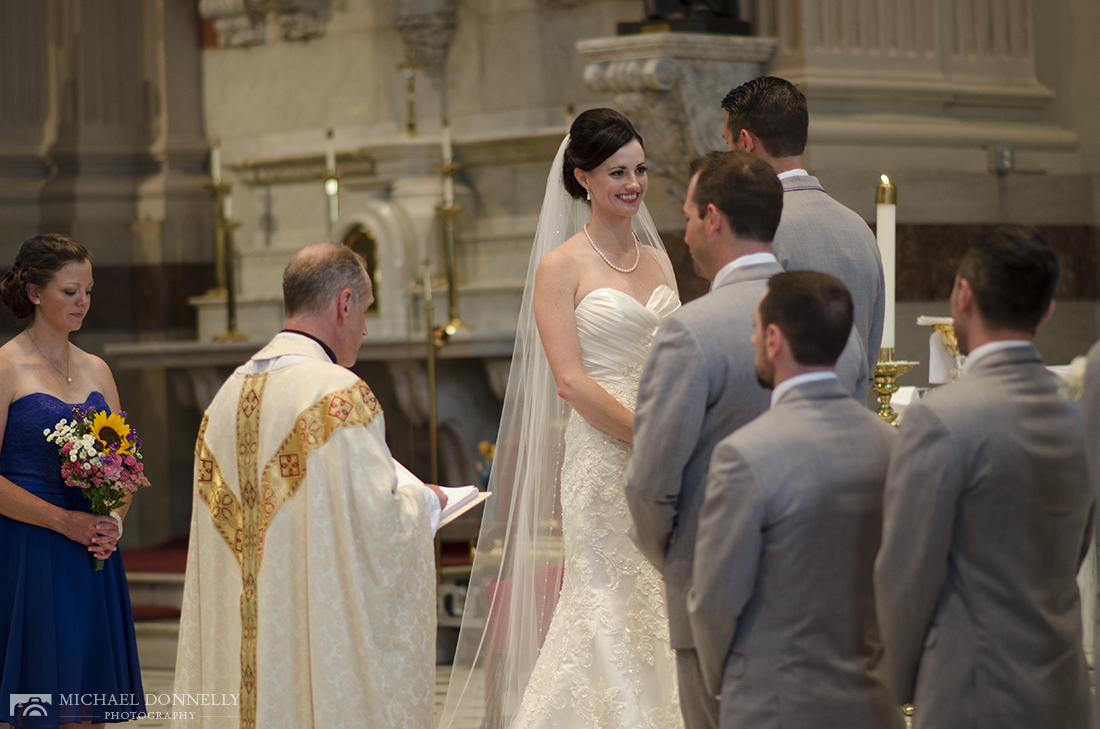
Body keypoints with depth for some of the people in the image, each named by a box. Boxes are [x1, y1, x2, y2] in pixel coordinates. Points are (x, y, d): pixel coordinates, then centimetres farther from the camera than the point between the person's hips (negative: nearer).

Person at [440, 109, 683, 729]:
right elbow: (571, 381, -11)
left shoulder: (657, 258, 14)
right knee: (609, 609, -4)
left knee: (663, 609, 4)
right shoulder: (561, 267, -4)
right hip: (602, 457, -5)